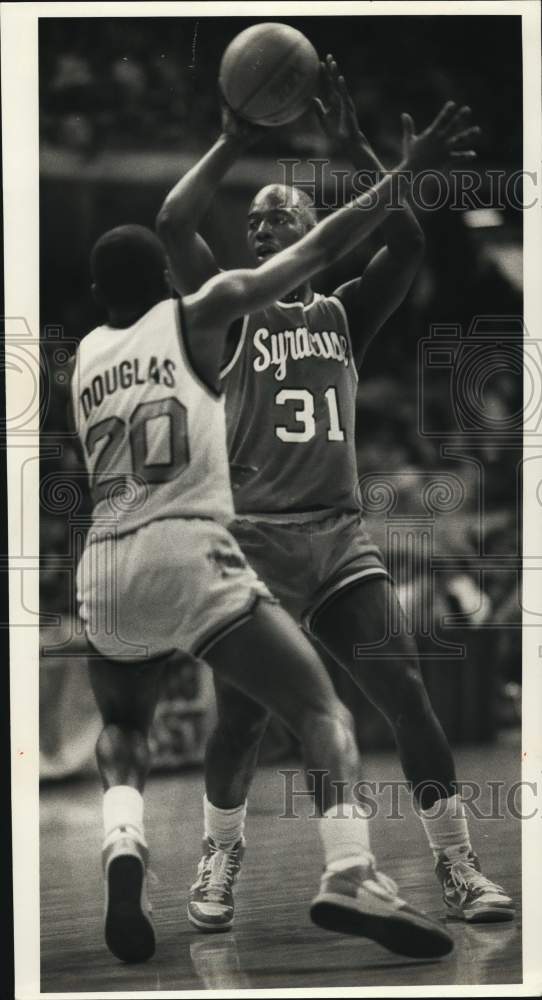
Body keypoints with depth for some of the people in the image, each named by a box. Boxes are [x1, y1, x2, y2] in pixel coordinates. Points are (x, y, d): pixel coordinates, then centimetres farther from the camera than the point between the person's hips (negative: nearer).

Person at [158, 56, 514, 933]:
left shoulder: (343, 316, 15)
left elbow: (409, 246, -2)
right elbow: (175, 225, -8)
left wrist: (356, 150, -10)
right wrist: (235, 142, -12)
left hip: (342, 535, 2)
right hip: (255, 539, -2)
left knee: (407, 695, -9)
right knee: (241, 719, 0)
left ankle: (457, 866, -3)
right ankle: (220, 857, 24)